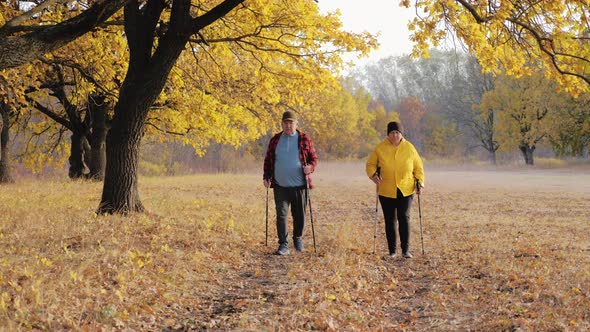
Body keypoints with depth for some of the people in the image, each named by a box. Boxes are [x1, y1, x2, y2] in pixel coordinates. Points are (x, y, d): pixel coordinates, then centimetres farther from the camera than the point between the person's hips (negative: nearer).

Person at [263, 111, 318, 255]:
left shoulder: (304, 139, 2)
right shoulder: (275, 140, 8)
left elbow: (314, 158, 6)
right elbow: (268, 160, 15)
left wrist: (310, 167, -15)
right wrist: (266, 176, 3)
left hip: (299, 185, -1)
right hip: (280, 186, 1)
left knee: (299, 215, 9)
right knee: (281, 214, -6)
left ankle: (297, 238, 33)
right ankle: (283, 245, -3)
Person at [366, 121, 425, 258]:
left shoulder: (409, 148, 2)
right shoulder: (380, 148, -1)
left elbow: (418, 167, 11)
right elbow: (370, 164, 8)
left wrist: (420, 182, -1)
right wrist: (373, 175, -12)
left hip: (406, 190, 0)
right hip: (386, 191, 1)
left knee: (404, 218, -10)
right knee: (390, 220, 5)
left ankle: (405, 250, -3)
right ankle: (392, 251, 14)